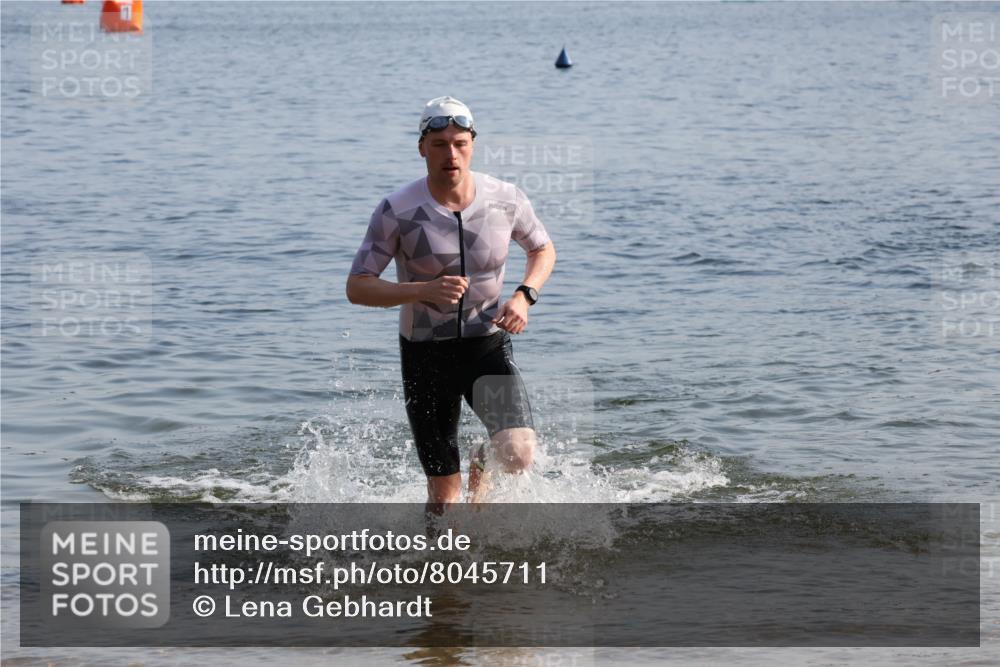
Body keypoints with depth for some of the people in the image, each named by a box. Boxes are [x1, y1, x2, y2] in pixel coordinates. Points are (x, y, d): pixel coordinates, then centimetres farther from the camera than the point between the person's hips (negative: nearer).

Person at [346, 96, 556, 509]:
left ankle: (481, 464, 17)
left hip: (488, 346, 1)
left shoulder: (506, 199, -7)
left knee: (519, 454, -21)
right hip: (426, 354, -1)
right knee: (445, 496, -1)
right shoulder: (398, 212, -14)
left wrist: (524, 296, -8)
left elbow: (543, 249, 13)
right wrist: (424, 291, -28)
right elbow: (357, 288, -12)